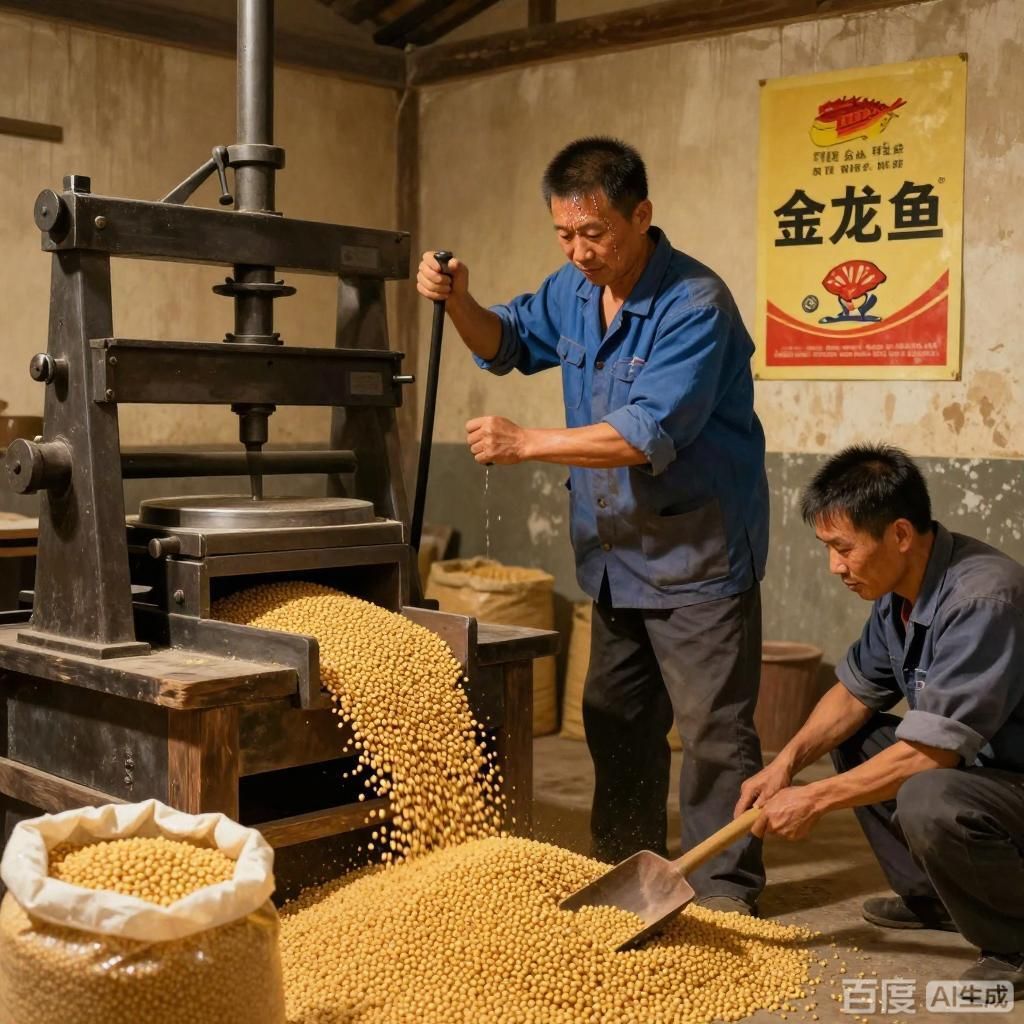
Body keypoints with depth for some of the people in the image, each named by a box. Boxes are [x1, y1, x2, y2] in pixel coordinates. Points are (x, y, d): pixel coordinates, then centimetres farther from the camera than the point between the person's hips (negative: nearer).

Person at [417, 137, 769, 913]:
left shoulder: (695, 305, -21)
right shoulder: (574, 291, 4)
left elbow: (649, 435, -28)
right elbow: (508, 343, 21)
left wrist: (527, 443, -27)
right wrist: (459, 302, 0)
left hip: (697, 551, -8)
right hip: (616, 553, 8)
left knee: (714, 726, -4)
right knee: (616, 717, 16)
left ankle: (726, 889, 8)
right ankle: (625, 868, 31)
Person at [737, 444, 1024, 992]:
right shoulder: (900, 591, 0)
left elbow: (929, 752, -29)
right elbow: (856, 692, 11)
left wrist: (812, 800, -21)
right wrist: (787, 761, -4)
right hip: (975, 764, 10)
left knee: (927, 801, -35)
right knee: (852, 742, 12)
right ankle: (930, 899, 16)